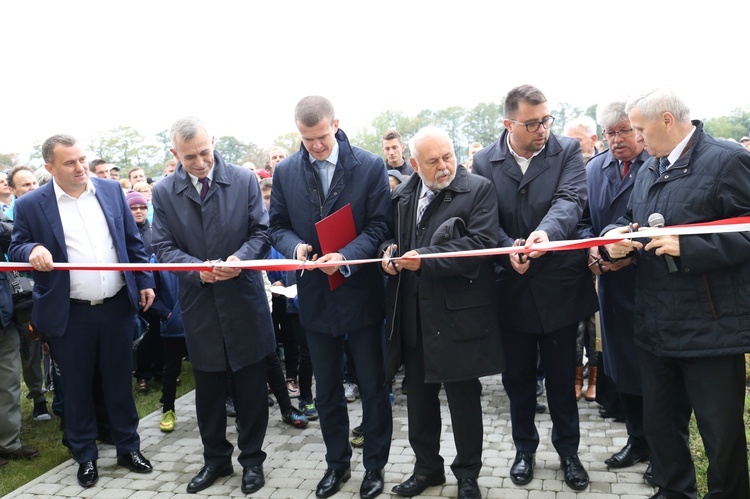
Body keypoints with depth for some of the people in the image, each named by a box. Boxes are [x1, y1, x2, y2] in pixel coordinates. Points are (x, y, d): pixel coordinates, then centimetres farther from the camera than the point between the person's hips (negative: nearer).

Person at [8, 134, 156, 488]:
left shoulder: (111, 191, 5)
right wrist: (32, 251, -21)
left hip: (117, 306, 2)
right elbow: (16, 249, 2)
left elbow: (133, 242, 9)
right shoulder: (30, 205, -4)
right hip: (69, 314, -2)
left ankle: (128, 448, 29)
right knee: (77, 386, 11)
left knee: (119, 380, 13)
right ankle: (85, 456, 29)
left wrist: (144, 282, 6)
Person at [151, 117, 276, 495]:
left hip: (244, 299, -1)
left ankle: (251, 458, 28)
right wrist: (197, 268, -21)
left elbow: (261, 231, -2)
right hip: (199, 305, 2)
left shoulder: (244, 180, -4)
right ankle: (215, 459, 34)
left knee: (251, 387, 9)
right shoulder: (164, 192, -1)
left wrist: (241, 258, -21)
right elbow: (164, 248, -3)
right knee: (208, 389, 15)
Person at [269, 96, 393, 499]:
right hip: (316, 295, 3)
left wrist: (346, 257, -25)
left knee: (373, 387, 10)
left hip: (361, 291, -2)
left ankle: (375, 465, 30)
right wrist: (295, 246, -16)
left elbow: (379, 225, -10)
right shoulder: (285, 172, 0)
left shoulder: (370, 166, -8)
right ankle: (337, 463, 36)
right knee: (326, 390, 16)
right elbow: (278, 225, 6)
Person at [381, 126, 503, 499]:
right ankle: (426, 467, 36)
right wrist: (389, 254, -3)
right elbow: (391, 239, 21)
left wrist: (425, 259, -22)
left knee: (464, 399, 9)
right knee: (419, 397, 17)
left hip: (458, 315, -5)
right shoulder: (402, 197, 10)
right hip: (413, 317, 5)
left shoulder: (478, 190, -7)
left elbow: (481, 243, -19)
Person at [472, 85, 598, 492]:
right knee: (517, 376, 15)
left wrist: (548, 231, -40)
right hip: (511, 288, 1)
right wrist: (508, 248, -24)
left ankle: (568, 450, 35)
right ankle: (524, 447, 37)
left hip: (559, 285, -1)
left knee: (562, 376, 13)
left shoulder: (568, 152, -3)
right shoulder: (485, 162, -1)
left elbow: (570, 199, -19)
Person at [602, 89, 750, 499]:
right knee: (659, 424, 19)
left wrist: (688, 246, -24)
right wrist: (616, 237, -3)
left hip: (710, 328, -7)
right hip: (656, 326, 7)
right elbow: (630, 220, 19)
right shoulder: (649, 169, 14)